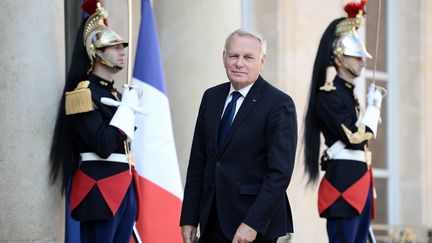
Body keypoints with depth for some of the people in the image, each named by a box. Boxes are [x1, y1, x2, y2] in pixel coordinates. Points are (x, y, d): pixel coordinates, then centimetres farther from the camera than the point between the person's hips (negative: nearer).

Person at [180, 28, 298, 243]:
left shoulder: (279, 104, -9)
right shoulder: (211, 97, 10)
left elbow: (280, 172, -15)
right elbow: (197, 162, 11)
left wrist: (253, 223, -21)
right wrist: (189, 219, 7)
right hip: (212, 223, 5)